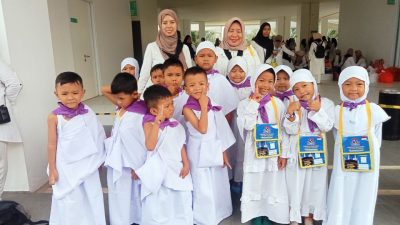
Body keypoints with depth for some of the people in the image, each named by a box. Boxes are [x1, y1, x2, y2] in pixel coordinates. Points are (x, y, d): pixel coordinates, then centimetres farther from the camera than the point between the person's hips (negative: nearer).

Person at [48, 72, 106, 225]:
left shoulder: (87, 113, -5)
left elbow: (97, 138, 4)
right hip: (66, 166, -2)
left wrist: (99, 159, 9)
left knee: (92, 198, 16)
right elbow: (52, 144, -6)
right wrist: (52, 169, -3)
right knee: (70, 202, 11)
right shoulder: (54, 117, -11)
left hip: (87, 164, 3)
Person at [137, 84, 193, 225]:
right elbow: (150, 146, -29)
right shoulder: (149, 124, -14)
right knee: (158, 207, 10)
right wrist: (157, 122, -32)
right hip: (159, 173, -5)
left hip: (176, 169, 5)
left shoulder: (175, 124, 1)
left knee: (180, 204, 19)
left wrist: (186, 164, 1)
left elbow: (181, 145, 8)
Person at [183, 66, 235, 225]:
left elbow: (220, 132, 7)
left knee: (218, 185, 17)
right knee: (203, 189, 5)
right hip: (200, 153, -5)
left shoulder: (213, 106, 1)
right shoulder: (188, 109, -14)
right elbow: (202, 129, -25)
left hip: (215, 151, 5)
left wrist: (224, 152, 6)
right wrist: (203, 107, -22)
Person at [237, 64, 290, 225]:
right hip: (255, 152, -1)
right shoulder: (245, 103, -6)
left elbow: (284, 130, 1)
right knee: (255, 184, 10)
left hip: (274, 152, 2)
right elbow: (248, 125, -21)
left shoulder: (278, 103, -1)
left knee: (272, 185, 13)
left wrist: (283, 154, -1)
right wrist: (255, 102, -19)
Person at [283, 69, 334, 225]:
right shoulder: (293, 105, -8)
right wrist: (291, 114, -29)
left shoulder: (326, 104, -4)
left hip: (317, 151, 2)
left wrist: (318, 110, -21)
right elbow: (290, 130, -13)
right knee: (295, 183, 7)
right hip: (297, 151, -1)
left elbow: (327, 127, -11)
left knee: (315, 183, 14)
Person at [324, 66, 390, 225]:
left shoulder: (374, 110, -5)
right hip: (343, 162, 0)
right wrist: (346, 150, 0)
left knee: (363, 200, 13)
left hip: (367, 162, 0)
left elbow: (377, 138, 3)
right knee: (340, 199, 9)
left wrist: (369, 151, 2)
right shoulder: (337, 111, -4)